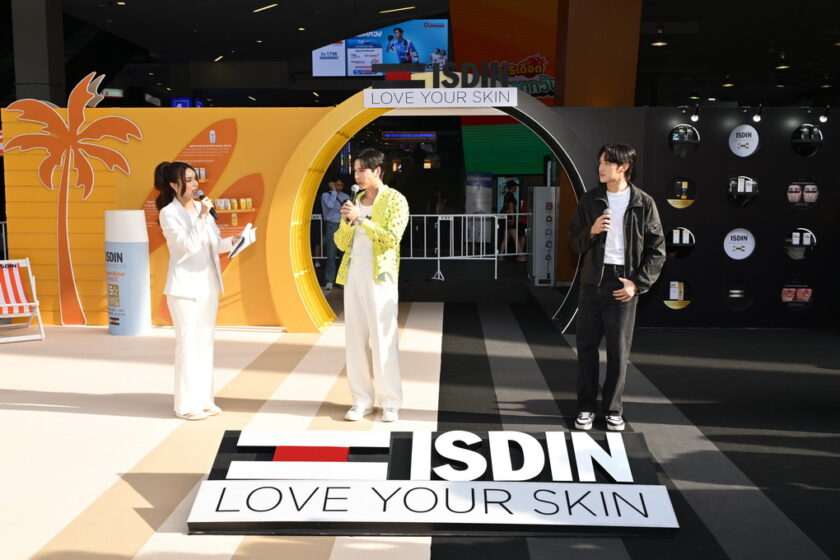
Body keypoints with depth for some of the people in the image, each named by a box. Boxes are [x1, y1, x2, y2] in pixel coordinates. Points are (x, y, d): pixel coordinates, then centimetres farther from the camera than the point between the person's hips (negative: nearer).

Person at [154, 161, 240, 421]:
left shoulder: (201, 207, 9)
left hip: (208, 284, 7)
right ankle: (187, 404, 5)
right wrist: (201, 217, -19)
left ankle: (204, 399, 19)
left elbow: (215, 244, 10)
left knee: (205, 342, 10)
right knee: (188, 343, -4)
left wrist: (232, 241, -8)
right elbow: (190, 246, -18)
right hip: (185, 287, -7)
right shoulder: (169, 213, -8)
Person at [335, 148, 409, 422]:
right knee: (355, 339, 5)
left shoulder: (395, 200, -3)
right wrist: (347, 222, -6)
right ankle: (362, 400, 12)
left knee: (383, 339, -4)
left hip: (379, 276, -6)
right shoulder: (356, 200, 15)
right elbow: (341, 243, 13)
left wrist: (361, 219, -18)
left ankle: (390, 402, 5)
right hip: (353, 274, 6)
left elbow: (392, 238, -16)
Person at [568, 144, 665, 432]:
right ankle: (586, 407, 15)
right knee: (586, 345, 5)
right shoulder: (590, 200, 5)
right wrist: (591, 231, -12)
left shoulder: (643, 203, -2)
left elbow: (657, 250, -1)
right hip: (593, 281, 2)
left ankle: (612, 409, 16)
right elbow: (575, 241, 9)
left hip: (623, 283, -2)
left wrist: (638, 282, -9)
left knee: (618, 349, 4)